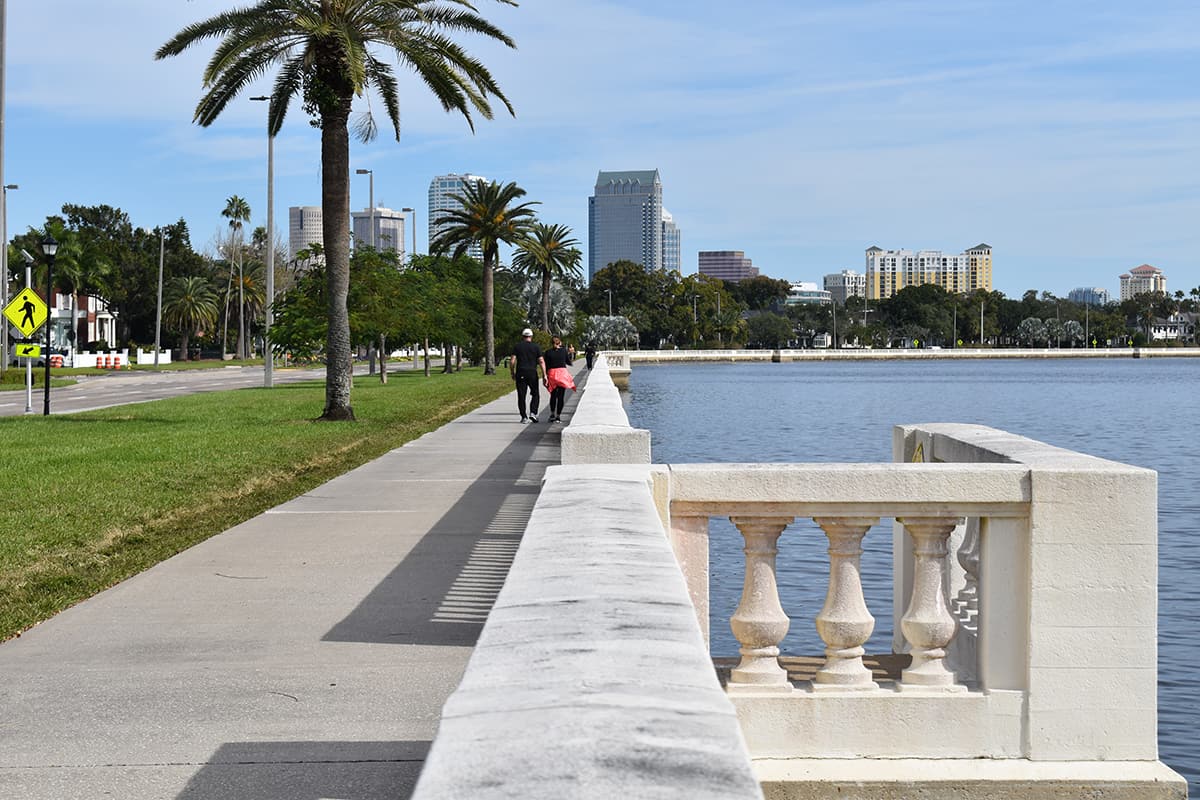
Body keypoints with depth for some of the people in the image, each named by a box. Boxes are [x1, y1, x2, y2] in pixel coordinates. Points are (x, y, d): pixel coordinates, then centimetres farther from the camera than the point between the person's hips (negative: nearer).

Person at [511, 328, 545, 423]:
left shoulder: (517, 346, 5)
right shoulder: (536, 347, 5)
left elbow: (512, 361, -2)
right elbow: (541, 362, -2)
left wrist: (512, 373, 9)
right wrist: (544, 375, -2)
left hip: (520, 374, 0)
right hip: (532, 373, 0)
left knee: (521, 396, 4)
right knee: (535, 394, 13)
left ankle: (524, 417, 2)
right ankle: (533, 413, -3)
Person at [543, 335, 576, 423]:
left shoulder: (548, 352, 0)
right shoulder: (564, 350, -1)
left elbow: (546, 366, -1)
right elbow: (569, 362, 9)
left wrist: (545, 377, 3)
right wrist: (570, 353, 24)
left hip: (552, 373, 1)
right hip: (563, 372, -1)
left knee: (553, 395, 18)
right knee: (561, 396, 2)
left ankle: (552, 414, 14)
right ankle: (558, 416, 0)